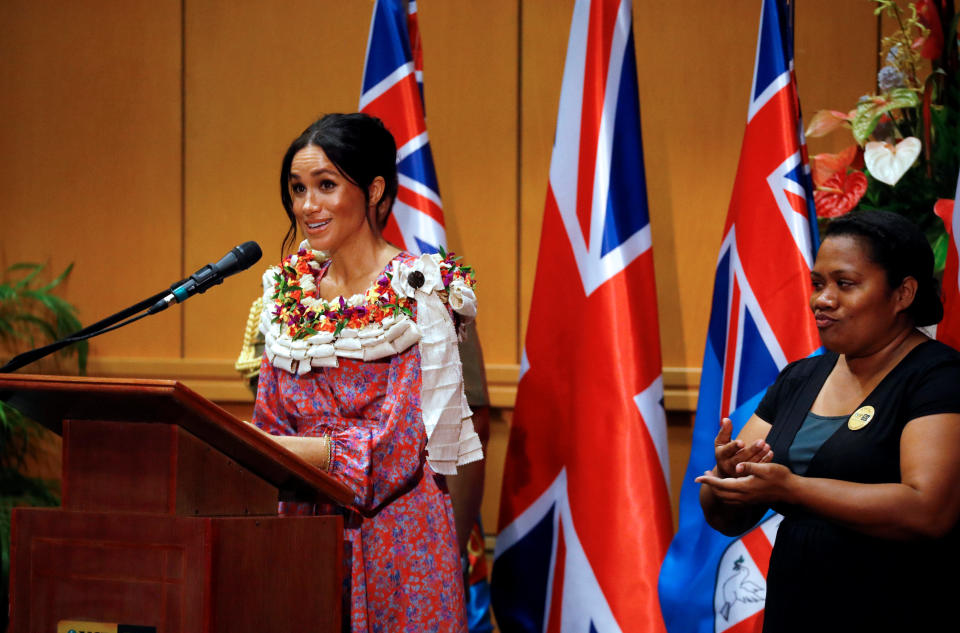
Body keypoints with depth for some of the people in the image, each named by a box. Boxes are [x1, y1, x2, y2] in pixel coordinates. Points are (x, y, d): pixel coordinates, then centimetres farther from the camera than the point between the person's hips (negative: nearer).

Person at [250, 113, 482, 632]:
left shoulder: (421, 292, -7)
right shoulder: (290, 293, 11)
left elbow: (400, 443, -14)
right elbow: (272, 424, 13)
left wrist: (278, 451, -20)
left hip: (394, 530, -5)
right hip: (308, 527, 5)